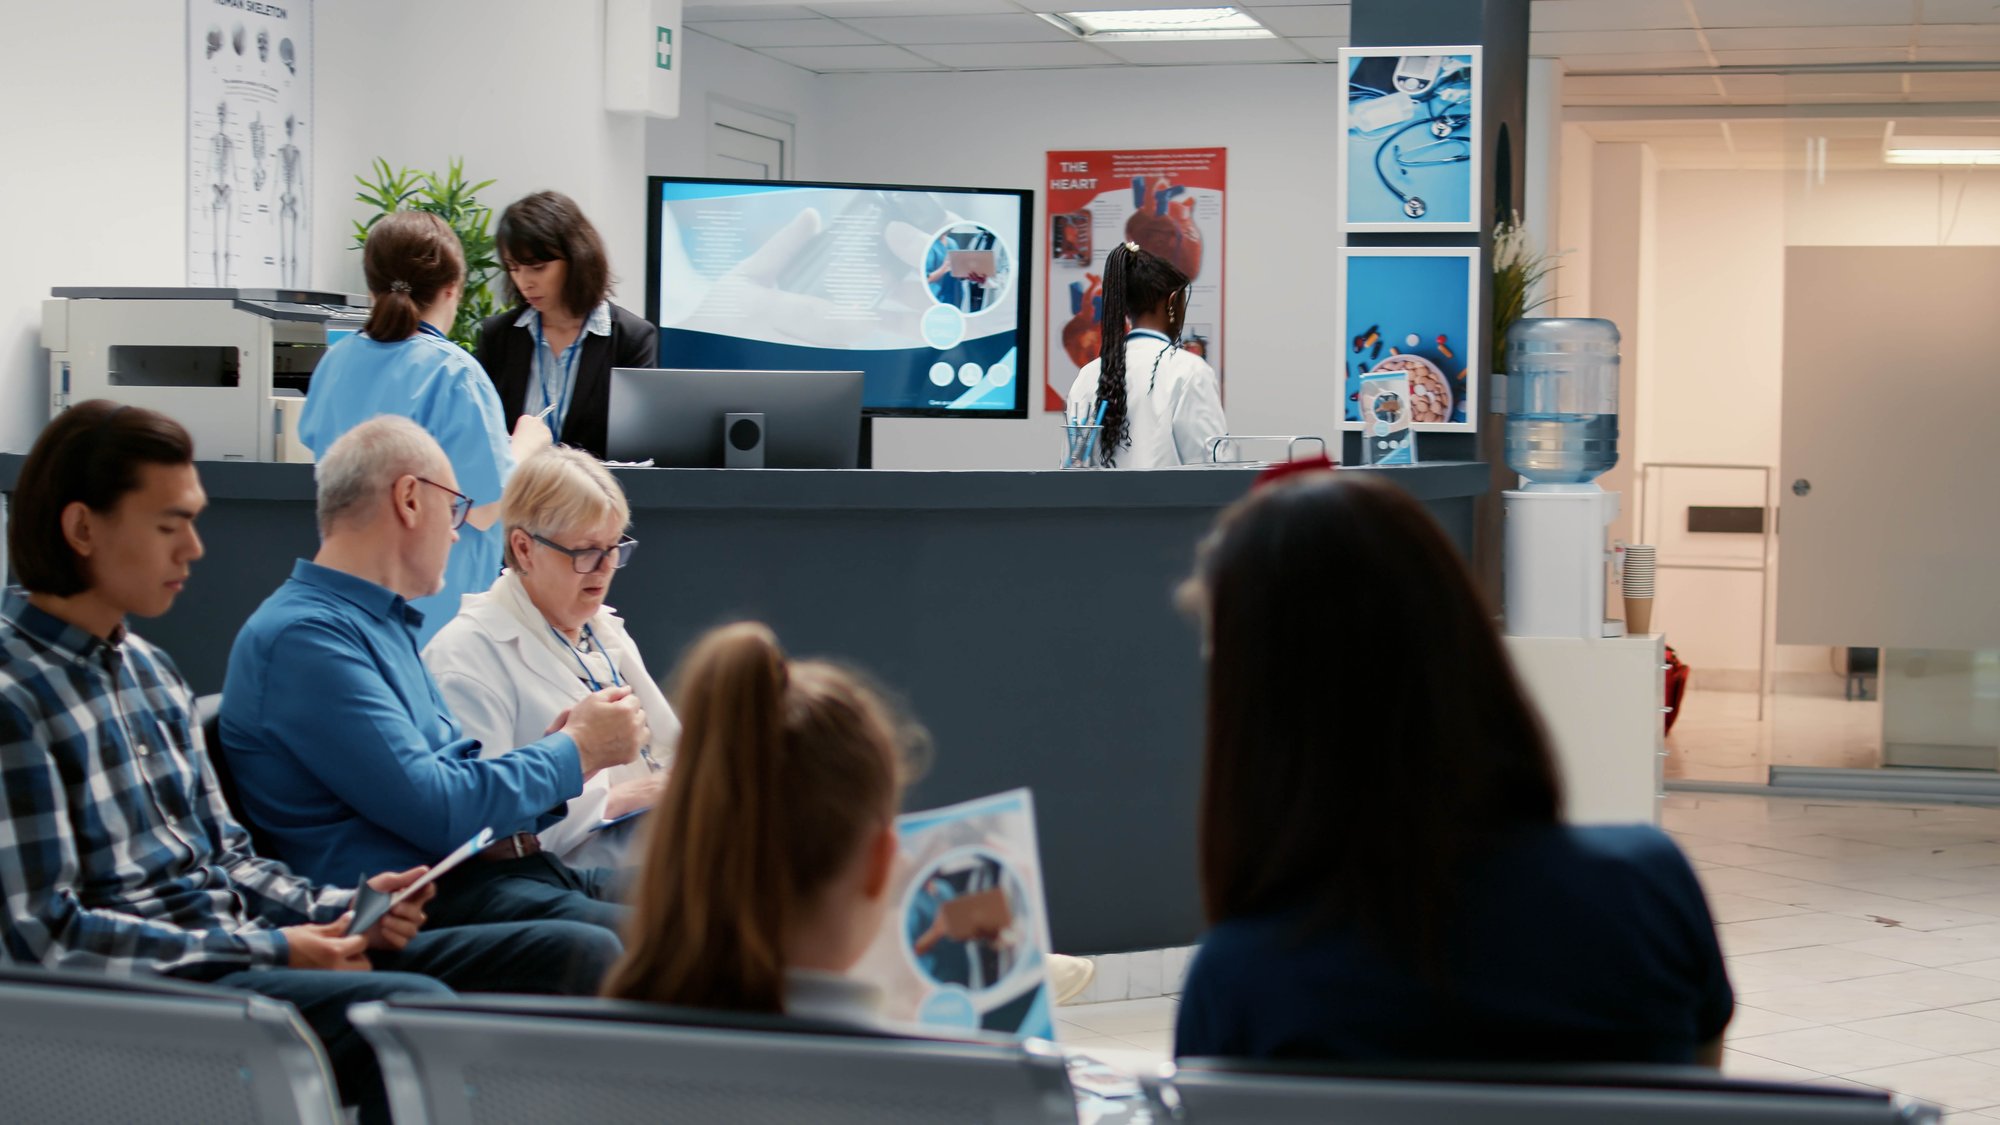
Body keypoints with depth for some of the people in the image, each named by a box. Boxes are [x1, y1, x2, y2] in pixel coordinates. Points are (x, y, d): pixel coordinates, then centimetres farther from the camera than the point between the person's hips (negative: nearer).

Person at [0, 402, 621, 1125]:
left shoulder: (149, 671, 17)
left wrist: (336, 910, 1)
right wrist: (267, 950, -16)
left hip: (241, 947, 9)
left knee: (578, 953, -4)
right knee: (415, 1004, -36)